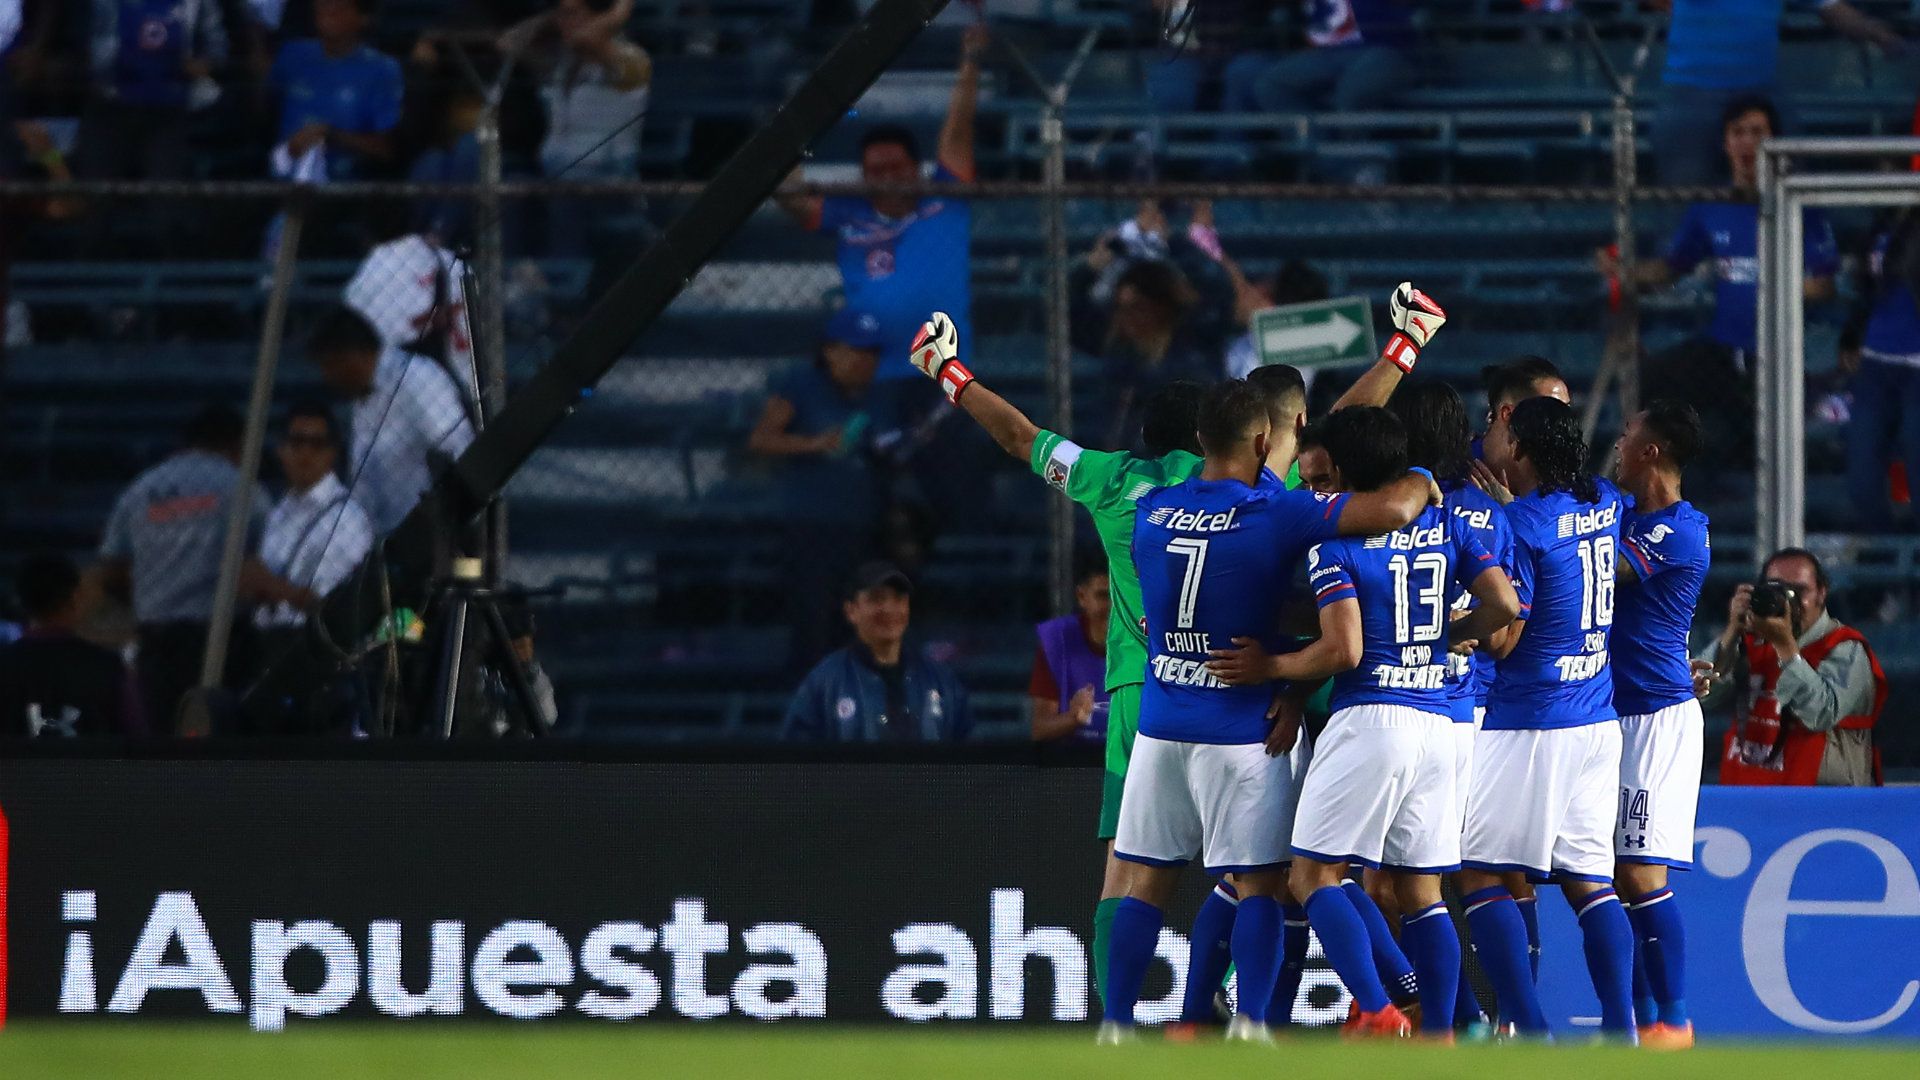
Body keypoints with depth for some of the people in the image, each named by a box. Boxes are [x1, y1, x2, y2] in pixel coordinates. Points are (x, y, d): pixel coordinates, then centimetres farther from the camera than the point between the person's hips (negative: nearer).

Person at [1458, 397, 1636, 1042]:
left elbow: (1499, 639, -14)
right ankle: (1620, 1025, 0)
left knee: (1483, 873, -1)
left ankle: (1527, 1026, -9)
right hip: (1597, 718, 7)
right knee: (1588, 879, 9)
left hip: (1525, 724, -7)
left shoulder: (1520, 524, -14)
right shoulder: (1607, 505, 7)